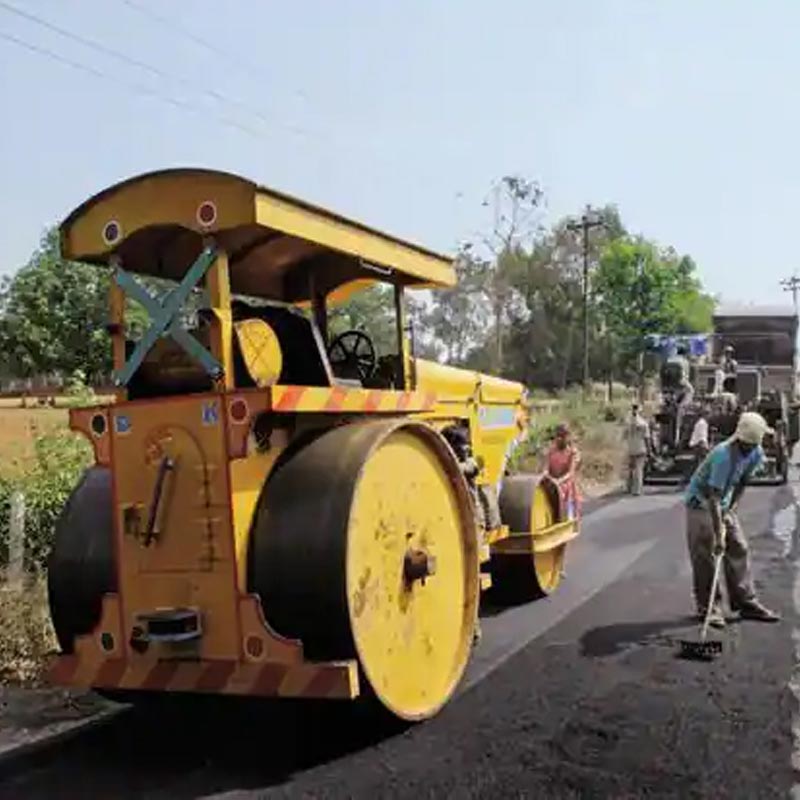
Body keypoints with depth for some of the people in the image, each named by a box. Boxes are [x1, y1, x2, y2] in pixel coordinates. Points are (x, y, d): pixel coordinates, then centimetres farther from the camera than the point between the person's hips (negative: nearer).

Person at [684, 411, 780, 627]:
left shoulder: (757, 454, -8)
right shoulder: (724, 455, -32)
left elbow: (741, 484, 6)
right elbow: (714, 497, -33)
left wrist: (731, 509, -6)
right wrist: (718, 535, -35)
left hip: (724, 503, 7)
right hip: (700, 502, -7)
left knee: (739, 549, 3)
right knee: (704, 556, -7)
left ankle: (746, 602, 10)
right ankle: (708, 607, 1)